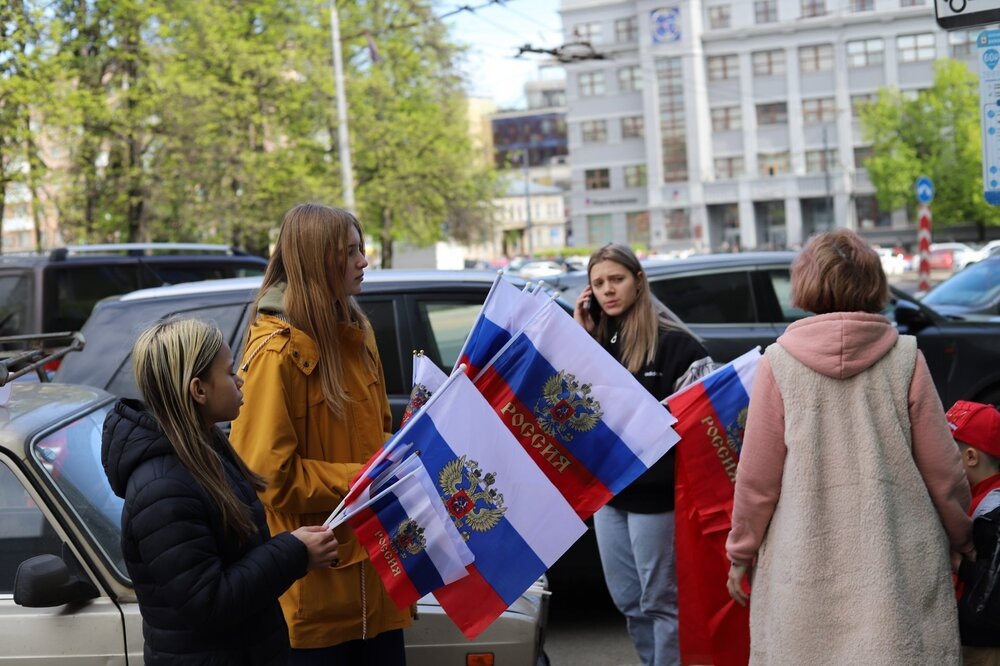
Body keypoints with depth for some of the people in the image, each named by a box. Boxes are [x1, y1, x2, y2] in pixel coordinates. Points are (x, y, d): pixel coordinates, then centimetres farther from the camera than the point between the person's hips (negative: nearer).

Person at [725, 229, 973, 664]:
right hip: (898, 562, 1)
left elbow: (757, 478, -2)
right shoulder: (904, 358, -3)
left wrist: (741, 553, 12)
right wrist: (963, 540, 18)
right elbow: (942, 471, 1)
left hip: (808, 564, 0)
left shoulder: (778, 364, -4)